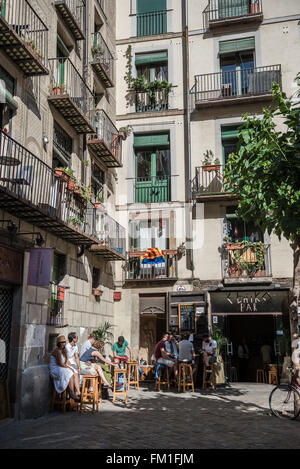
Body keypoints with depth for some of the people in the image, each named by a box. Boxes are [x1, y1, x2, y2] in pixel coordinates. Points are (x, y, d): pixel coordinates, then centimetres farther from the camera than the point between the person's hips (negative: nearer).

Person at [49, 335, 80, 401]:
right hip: (55, 369, -9)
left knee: (75, 373, -9)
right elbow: (60, 364, -20)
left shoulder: (64, 351, 11)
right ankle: (72, 393, -22)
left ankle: (78, 392, -18)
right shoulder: (57, 351, -18)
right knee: (70, 373, -28)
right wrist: (69, 368, -12)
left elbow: (67, 361, 15)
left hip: (62, 368, 9)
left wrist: (68, 365, -6)